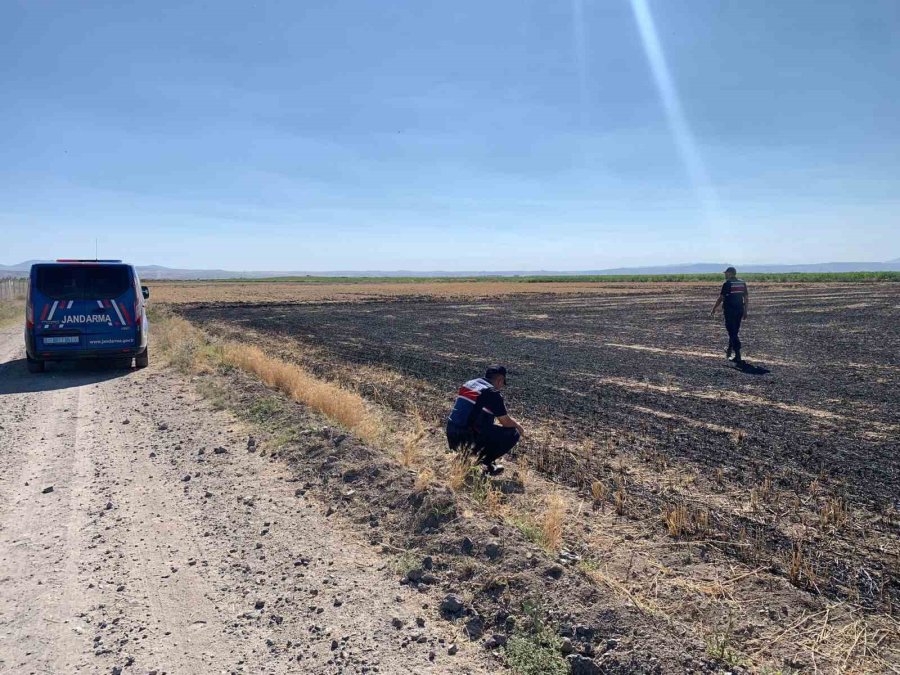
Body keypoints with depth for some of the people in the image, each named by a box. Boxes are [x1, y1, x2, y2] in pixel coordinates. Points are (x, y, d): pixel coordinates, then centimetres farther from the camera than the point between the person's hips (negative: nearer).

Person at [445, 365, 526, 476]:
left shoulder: (469, 383, 14)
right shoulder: (493, 393, -10)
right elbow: (506, 422, -3)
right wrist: (518, 426, 19)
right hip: (469, 440, -8)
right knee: (513, 434, 1)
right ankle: (485, 462, 1)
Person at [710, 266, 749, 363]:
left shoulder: (727, 284, -10)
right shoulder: (742, 283, 8)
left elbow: (720, 298, -9)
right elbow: (746, 298, 9)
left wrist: (714, 309, 1)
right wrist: (745, 311, 15)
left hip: (729, 311, -6)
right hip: (739, 310, 6)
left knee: (733, 333, -3)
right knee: (734, 332, 20)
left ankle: (738, 357, -8)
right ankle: (730, 350, 36)